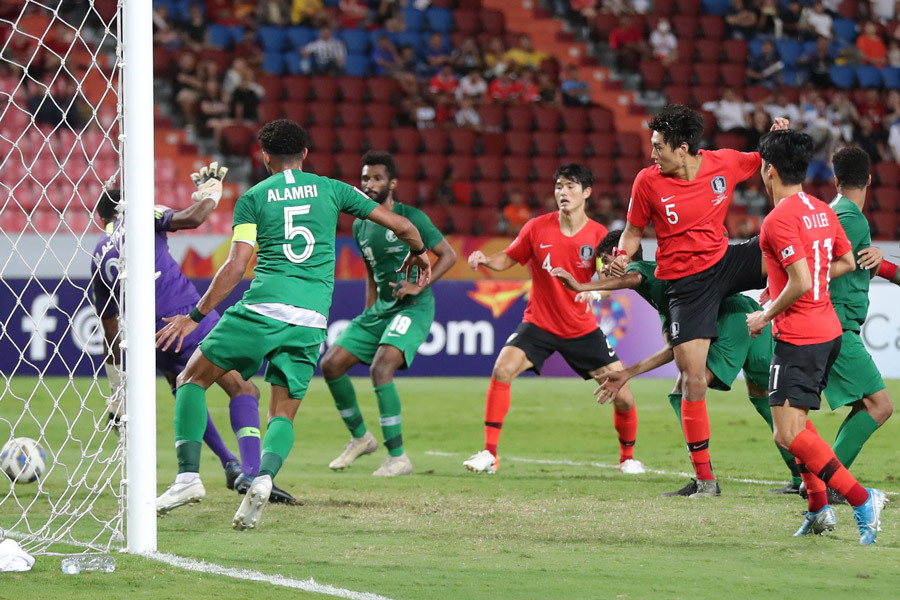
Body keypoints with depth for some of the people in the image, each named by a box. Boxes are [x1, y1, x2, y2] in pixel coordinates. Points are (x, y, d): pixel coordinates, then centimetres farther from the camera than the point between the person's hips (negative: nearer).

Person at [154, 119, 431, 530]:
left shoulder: (253, 198, 7)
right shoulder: (330, 190, 14)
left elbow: (236, 266, -3)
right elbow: (400, 226, 16)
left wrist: (195, 316, 2)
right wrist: (418, 253, 37)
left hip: (262, 309, -3)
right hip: (311, 320, 3)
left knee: (192, 379, 13)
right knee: (283, 414, 11)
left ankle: (188, 475, -4)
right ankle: (264, 477, -20)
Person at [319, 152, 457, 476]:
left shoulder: (411, 218, -11)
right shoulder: (361, 225, 9)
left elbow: (448, 255, -7)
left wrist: (419, 285, -19)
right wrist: (368, 314, 17)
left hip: (413, 307, -8)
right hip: (380, 308, 8)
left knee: (380, 369, -27)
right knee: (331, 364, 0)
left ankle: (398, 458, -21)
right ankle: (360, 437, 21)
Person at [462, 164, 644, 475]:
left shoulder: (598, 235, -7)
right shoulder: (537, 228, -6)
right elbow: (507, 259, 3)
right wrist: (484, 260, -18)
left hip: (582, 329, 0)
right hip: (539, 322, 0)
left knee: (623, 396, -5)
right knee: (502, 369, -25)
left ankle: (628, 456, 23)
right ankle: (489, 454, -18)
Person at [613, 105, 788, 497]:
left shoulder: (724, 163, -8)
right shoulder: (648, 182, -11)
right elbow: (634, 231, 2)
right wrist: (622, 258, -18)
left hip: (725, 261, 2)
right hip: (685, 283, -2)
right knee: (693, 380, -8)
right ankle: (704, 479, 1)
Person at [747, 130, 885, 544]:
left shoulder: (779, 219, -17)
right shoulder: (822, 211, 9)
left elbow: (801, 283, -24)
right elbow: (846, 262, 21)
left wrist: (766, 316, -9)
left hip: (798, 338, -9)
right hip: (828, 331, 9)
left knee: (788, 433, -11)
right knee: (796, 422, 21)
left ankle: (861, 499, -18)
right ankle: (819, 509, 20)